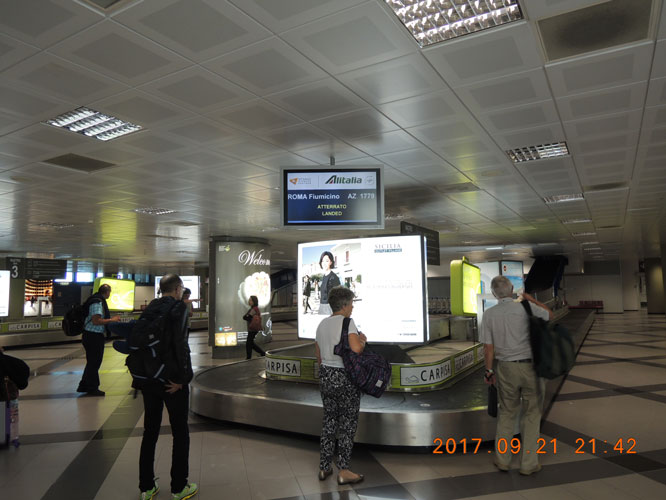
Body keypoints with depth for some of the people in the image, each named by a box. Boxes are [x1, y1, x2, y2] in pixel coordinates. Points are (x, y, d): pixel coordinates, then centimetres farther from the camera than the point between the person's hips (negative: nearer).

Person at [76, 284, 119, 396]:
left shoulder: (98, 301, 12)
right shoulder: (97, 303, -19)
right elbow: (96, 321, -26)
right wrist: (112, 320, -19)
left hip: (92, 335, 10)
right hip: (94, 336, -10)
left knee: (92, 362, 20)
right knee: (94, 363, 2)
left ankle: (84, 386, 31)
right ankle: (92, 388, 13)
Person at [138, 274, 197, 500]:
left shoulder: (149, 309, 8)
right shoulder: (178, 307, -12)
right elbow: (180, 343, -20)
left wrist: (139, 375, 10)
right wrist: (182, 377, -15)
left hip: (148, 379, 6)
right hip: (171, 379, -6)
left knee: (150, 432, 16)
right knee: (180, 432, 8)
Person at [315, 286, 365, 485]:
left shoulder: (322, 324, 9)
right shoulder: (347, 322, -14)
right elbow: (356, 348, -27)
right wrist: (363, 340, -7)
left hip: (325, 375, 7)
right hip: (345, 378, -7)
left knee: (329, 420, 17)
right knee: (348, 422, 6)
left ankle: (324, 468, 24)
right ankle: (343, 471, 13)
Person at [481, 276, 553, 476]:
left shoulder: (489, 315, -5)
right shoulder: (526, 308, -10)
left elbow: (488, 348, -3)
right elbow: (550, 315, 10)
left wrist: (489, 371, 8)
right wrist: (531, 299, 18)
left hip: (506, 368, 2)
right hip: (530, 367, -1)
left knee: (507, 413, 17)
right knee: (531, 414, 11)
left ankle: (502, 459, 24)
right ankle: (528, 463, 18)